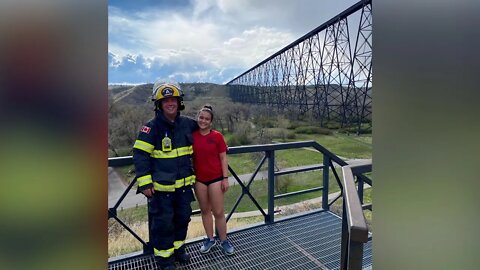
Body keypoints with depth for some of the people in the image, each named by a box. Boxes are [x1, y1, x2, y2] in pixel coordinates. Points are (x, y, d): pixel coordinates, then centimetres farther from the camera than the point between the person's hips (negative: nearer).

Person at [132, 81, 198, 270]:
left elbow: (199, 126, 26)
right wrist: (145, 183, -17)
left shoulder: (187, 123, 1)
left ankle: (178, 248, 42)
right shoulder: (151, 127, -14)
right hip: (161, 187, -5)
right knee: (163, 223, 8)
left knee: (183, 218, 19)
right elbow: (140, 154, -15)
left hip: (184, 184, 5)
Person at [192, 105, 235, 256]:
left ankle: (224, 241, 22)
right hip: (199, 179, 3)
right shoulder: (192, 136, -1)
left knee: (218, 212, 4)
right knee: (205, 210, 15)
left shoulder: (217, 136, -7)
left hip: (216, 178, -2)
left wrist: (225, 178, -7)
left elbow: (223, 159, -4)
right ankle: (210, 239, 32)